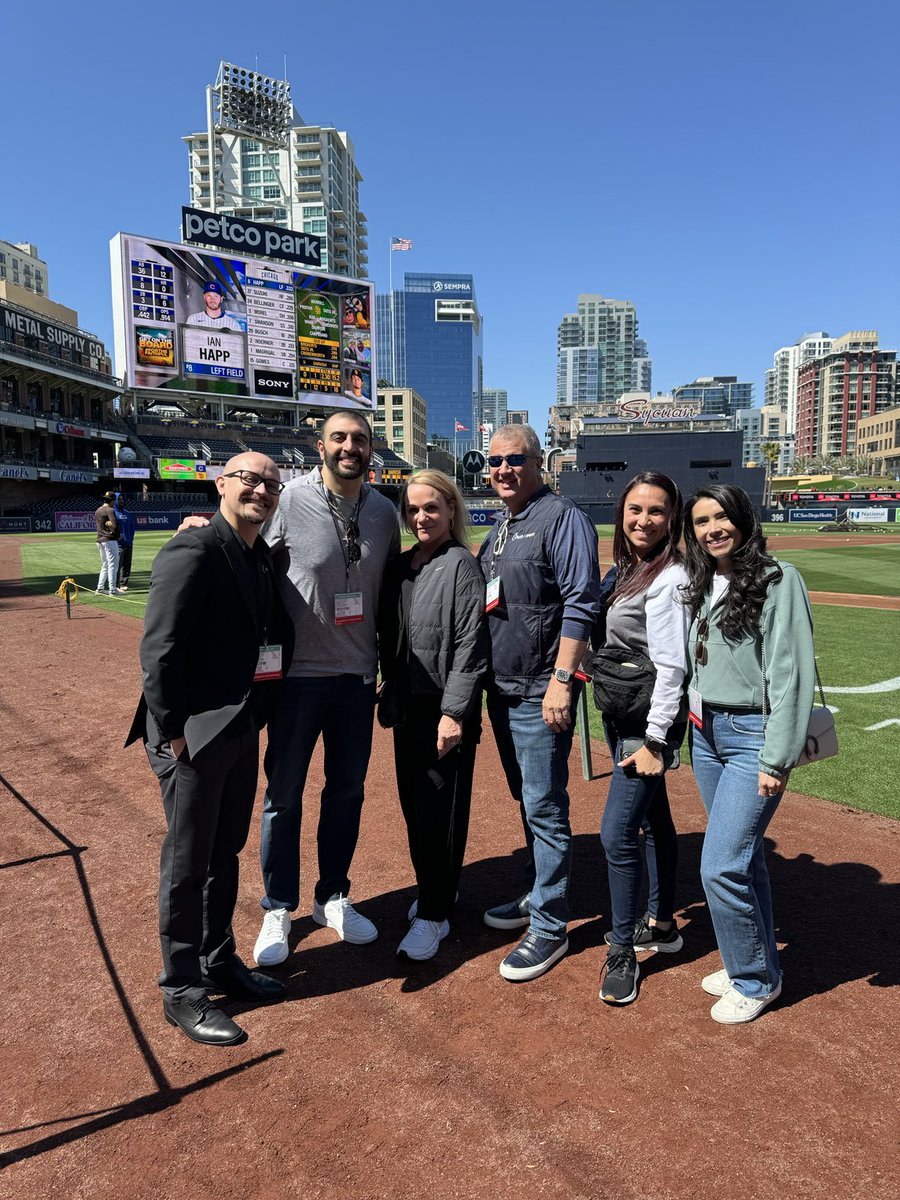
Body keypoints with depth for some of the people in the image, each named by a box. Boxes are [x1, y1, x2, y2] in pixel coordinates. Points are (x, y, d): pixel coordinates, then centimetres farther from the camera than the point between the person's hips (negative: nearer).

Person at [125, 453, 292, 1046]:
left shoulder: (262, 557, 9)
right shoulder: (193, 551, -17)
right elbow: (160, 651, -20)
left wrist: (256, 719, 10)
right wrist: (174, 733, -17)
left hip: (241, 731, 8)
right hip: (193, 736, -8)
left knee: (226, 852, 20)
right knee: (188, 863, 7)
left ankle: (219, 960, 39)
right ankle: (182, 990, 24)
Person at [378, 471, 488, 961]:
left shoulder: (461, 565, -10)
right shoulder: (398, 568, 11)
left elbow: (469, 645, -15)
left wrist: (454, 712, -18)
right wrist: (389, 695, 11)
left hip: (446, 708, -7)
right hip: (408, 706, 7)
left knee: (440, 809, 0)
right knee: (413, 803, 15)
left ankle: (433, 915, 13)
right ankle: (435, 890, 34)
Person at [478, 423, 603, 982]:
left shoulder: (563, 518, -10)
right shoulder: (498, 530, 16)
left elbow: (581, 604, -18)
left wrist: (561, 679, -24)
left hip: (540, 693, -9)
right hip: (501, 689, 9)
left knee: (545, 808, -2)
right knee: (527, 801, 19)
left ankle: (549, 927, 11)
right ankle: (539, 894, 35)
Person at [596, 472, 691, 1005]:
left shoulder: (670, 579, -18)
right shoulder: (628, 571, 10)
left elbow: (671, 667, -22)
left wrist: (654, 741, -22)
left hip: (648, 725, -9)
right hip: (623, 719, 9)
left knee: (618, 834, -7)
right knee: (653, 821, 20)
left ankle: (623, 952, 11)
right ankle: (662, 924, 36)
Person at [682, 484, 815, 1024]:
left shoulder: (778, 579, -12)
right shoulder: (704, 584, 11)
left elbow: (791, 675, -16)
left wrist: (776, 760, -17)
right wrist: (696, 722, 8)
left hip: (752, 737, -6)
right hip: (706, 735, 7)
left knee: (721, 867, -7)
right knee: (744, 858, 16)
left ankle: (756, 981, 16)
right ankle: (754, 963, 32)